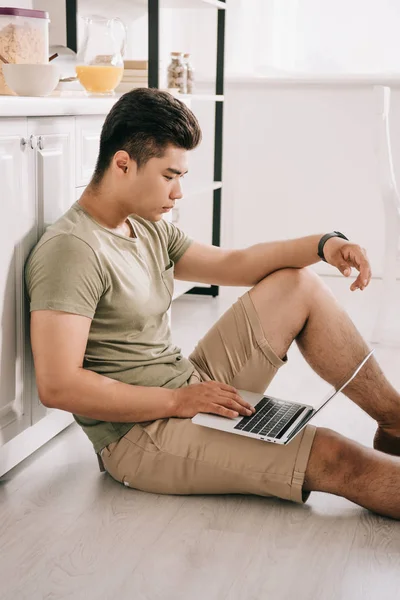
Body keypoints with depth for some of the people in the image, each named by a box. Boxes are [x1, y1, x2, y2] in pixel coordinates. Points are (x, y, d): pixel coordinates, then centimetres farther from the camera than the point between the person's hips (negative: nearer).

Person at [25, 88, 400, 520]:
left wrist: (321, 244, 0)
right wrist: (178, 400, -22)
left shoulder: (148, 229, 10)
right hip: (138, 432, -10)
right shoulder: (71, 248, -20)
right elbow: (56, 386, -27)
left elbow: (231, 264, 16)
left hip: (192, 389, 10)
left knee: (298, 285, 4)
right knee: (332, 458, -20)